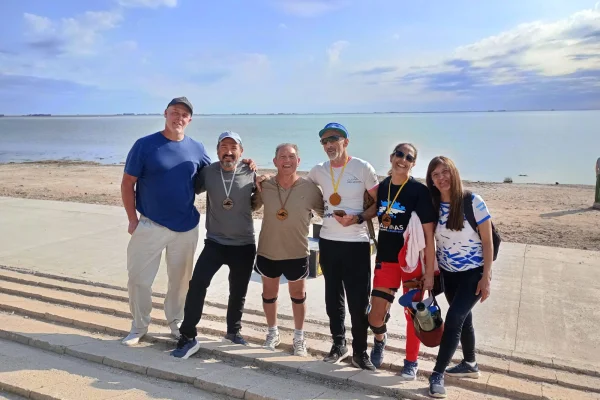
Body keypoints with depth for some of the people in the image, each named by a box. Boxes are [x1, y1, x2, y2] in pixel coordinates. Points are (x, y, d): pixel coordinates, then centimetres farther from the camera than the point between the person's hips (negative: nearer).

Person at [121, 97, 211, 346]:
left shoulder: (196, 148, 1)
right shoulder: (144, 145, -7)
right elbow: (127, 184, -4)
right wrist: (132, 219, -7)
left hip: (186, 227, 3)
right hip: (150, 225, -2)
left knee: (181, 279, 14)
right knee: (139, 278, 5)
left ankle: (176, 323, 33)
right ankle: (139, 326, 25)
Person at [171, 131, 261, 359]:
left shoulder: (250, 173, -6)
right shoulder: (208, 172, -6)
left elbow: (258, 201, 9)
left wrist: (260, 191, -11)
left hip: (244, 245, 1)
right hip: (215, 242, 0)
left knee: (238, 292, 13)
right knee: (197, 284, -14)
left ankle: (233, 331, 37)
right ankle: (188, 338, -1)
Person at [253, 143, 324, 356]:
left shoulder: (310, 188, -14)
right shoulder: (264, 186, -9)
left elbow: (326, 214, -2)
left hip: (297, 253, -2)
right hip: (267, 251, 2)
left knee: (298, 295, 16)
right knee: (269, 294, 18)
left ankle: (299, 337, 35)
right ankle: (273, 333, 40)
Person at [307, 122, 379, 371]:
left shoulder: (363, 168, -7)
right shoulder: (318, 171, 4)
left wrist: (358, 218, -18)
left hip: (356, 243, -4)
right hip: (328, 241, 4)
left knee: (358, 301, 1)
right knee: (333, 297, 14)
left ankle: (360, 352, 18)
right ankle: (339, 345, 31)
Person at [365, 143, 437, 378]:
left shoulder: (420, 191, -12)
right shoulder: (380, 187, 2)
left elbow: (429, 233, -12)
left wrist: (429, 271, -14)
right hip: (386, 259, 3)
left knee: (412, 313, 10)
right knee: (375, 317, 1)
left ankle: (411, 361, 32)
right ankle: (380, 339, 37)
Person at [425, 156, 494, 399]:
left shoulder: (473, 202, -16)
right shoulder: (433, 206, -5)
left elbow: (487, 241, -12)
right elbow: (432, 241, 4)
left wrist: (486, 277, -13)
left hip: (473, 273, -5)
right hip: (448, 274, 5)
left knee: (454, 318, -13)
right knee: (463, 318, 18)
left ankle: (437, 373, -3)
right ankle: (470, 364, 37)